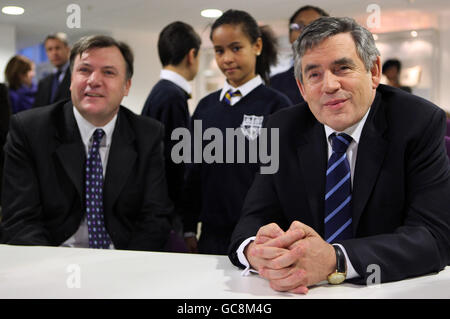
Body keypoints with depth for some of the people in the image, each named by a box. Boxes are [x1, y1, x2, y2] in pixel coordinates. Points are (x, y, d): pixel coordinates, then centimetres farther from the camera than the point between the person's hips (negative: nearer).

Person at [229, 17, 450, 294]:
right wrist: (254, 250, -27)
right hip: (307, 292, 2)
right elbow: (255, 217, -2)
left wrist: (334, 260, -31)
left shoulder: (421, 123, -9)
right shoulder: (283, 130, 2)